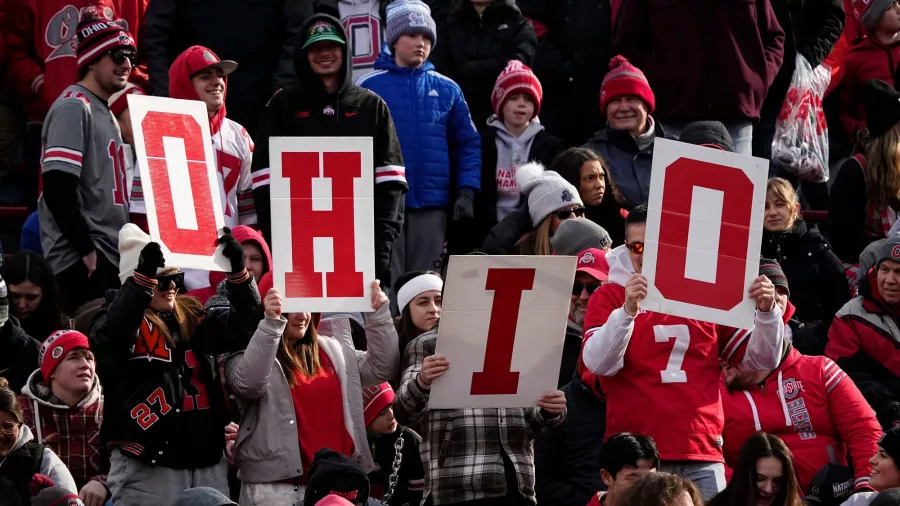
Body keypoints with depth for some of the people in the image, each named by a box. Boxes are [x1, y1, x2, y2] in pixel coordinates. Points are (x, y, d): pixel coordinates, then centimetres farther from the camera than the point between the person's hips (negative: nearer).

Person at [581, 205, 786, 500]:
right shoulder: (610, 296, 6)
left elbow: (761, 360, 14)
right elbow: (599, 364, -11)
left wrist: (767, 312, -3)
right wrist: (628, 310, -23)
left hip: (702, 456, 3)